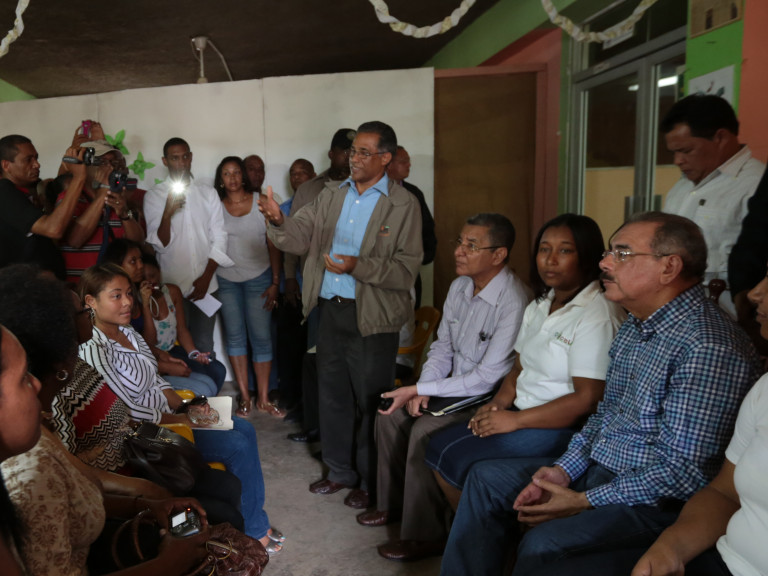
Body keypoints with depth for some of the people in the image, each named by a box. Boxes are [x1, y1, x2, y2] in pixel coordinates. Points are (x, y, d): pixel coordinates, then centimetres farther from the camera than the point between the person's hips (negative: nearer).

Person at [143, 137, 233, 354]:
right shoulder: (154, 196, 0)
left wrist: (206, 277, -4)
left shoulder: (208, 194, 8)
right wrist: (167, 214, -24)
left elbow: (219, 239, 5)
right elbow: (159, 245, -6)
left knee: (205, 345, 6)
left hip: (205, 286, 2)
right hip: (172, 287, -2)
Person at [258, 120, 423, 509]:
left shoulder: (403, 204, -7)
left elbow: (406, 270, -13)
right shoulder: (332, 194, 9)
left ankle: (371, 481, 26)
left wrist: (358, 266, -25)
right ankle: (340, 471, 36)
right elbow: (300, 237, 3)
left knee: (369, 401, 7)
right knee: (332, 394, 16)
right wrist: (278, 221, -17)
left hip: (372, 316, -5)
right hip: (330, 308, 5)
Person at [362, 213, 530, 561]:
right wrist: (422, 388, -9)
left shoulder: (513, 303, -26)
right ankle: (392, 503, 22)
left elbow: (488, 377, -26)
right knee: (390, 414, 1)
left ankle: (424, 536, -6)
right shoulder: (459, 287, 0)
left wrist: (420, 389, -20)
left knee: (424, 431, -25)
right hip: (454, 387, 8)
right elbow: (442, 345, 9)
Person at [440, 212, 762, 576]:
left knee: (543, 544, -30)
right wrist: (563, 470, 0)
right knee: (486, 478, 9)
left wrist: (584, 502, -20)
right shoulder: (636, 326, 7)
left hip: (656, 502, -9)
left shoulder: (710, 349, -24)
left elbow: (684, 471, -25)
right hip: (596, 469, 10)